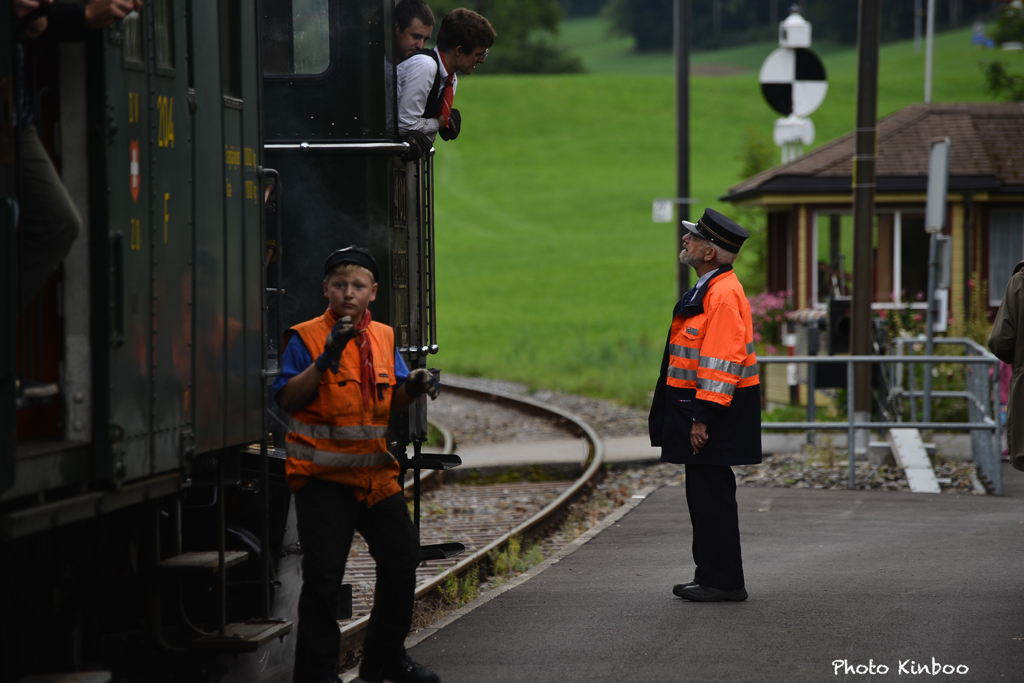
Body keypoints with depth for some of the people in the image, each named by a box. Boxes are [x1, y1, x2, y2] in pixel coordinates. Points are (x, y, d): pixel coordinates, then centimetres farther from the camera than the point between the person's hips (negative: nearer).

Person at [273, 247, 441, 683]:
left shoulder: (383, 338, 11)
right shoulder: (306, 338, -6)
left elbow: (392, 402, 13)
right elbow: (286, 398, -14)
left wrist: (413, 387, -8)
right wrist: (325, 361, -24)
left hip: (375, 473, 6)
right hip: (323, 476, -6)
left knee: (401, 557, 9)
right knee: (324, 574, -7)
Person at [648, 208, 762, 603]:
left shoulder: (723, 293, -19)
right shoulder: (708, 288, 15)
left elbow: (722, 361, -23)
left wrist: (703, 417, -24)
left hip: (713, 408, -11)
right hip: (698, 407, 11)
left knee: (711, 494, -7)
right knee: (704, 493, 13)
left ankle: (723, 581, -2)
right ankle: (711, 577, 19)